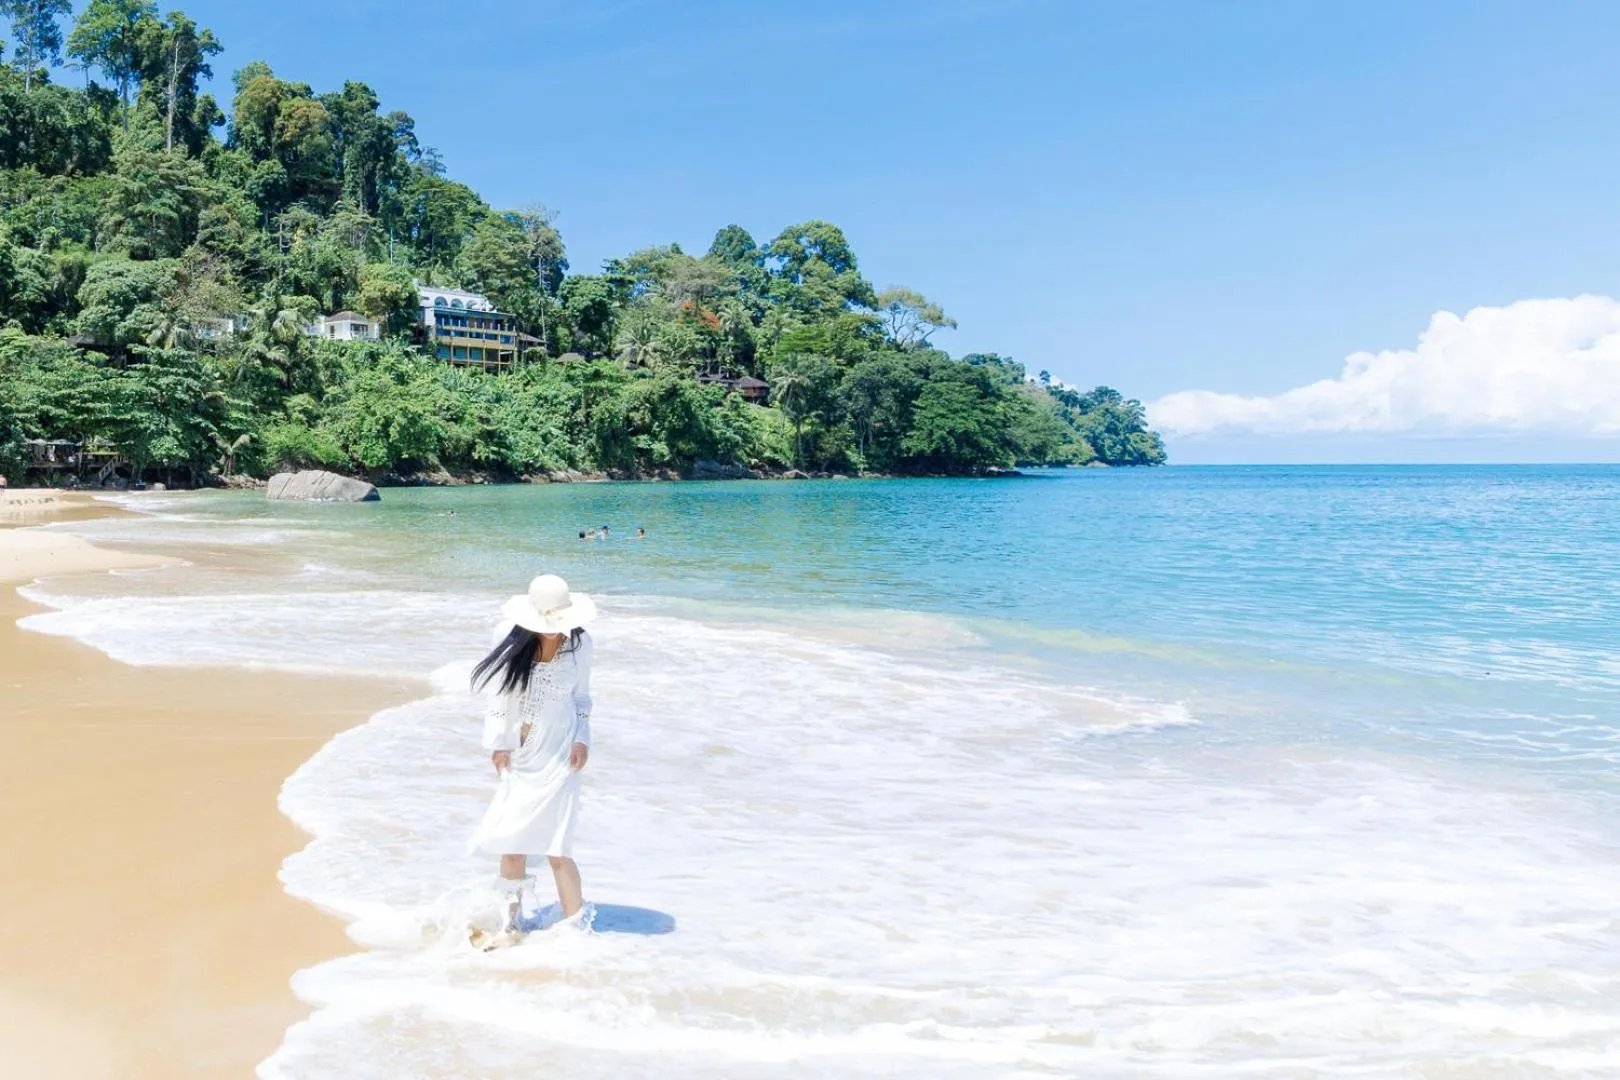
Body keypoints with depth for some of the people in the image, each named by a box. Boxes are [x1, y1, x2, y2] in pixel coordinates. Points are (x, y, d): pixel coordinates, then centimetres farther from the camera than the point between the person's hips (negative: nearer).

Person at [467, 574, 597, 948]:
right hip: (518, 753, 2)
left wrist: (582, 739, -3)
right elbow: (499, 695, 0)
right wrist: (498, 743, -2)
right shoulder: (514, 642, -8)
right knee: (511, 840, 7)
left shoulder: (579, 643, -5)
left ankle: (577, 925, 6)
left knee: (555, 844, -6)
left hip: (558, 754, -1)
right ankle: (511, 924, 23)